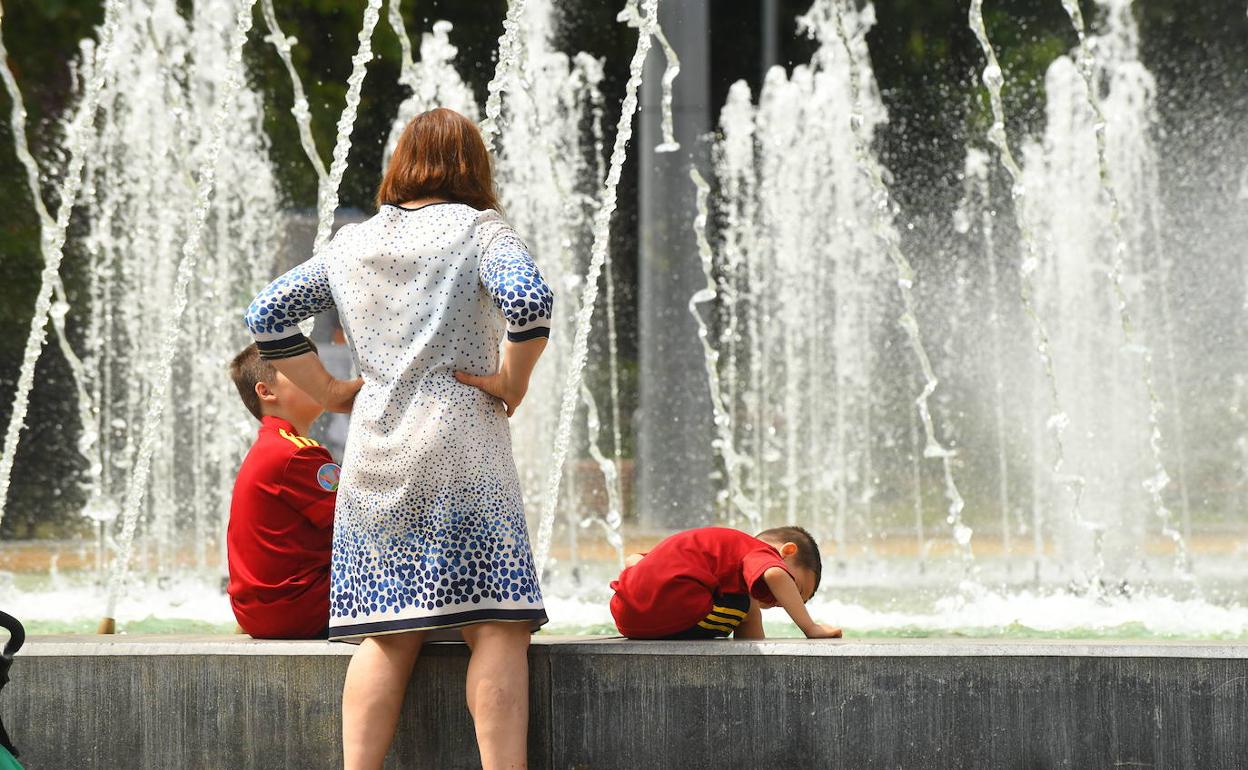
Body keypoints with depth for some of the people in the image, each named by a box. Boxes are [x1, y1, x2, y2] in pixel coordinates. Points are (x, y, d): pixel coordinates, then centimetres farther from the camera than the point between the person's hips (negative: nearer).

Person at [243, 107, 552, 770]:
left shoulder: (351, 245, 15)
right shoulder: (479, 230, 0)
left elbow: (266, 316, 15)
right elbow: (529, 299, -19)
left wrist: (329, 391, 16)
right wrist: (513, 380, -6)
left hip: (374, 460, 5)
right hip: (461, 448, -5)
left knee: (389, 633, 8)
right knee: (495, 628, -7)